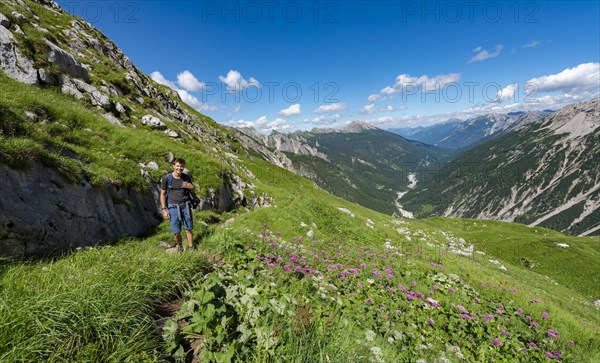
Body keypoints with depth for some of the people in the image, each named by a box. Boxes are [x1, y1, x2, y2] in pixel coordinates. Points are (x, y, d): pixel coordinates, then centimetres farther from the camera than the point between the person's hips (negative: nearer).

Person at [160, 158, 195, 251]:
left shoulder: (186, 177, 1)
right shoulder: (166, 178, -6)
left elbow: (192, 191, 15)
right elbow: (162, 194, 0)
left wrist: (191, 187, -10)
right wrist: (164, 209, -4)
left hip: (185, 206, 2)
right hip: (173, 207, -1)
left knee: (188, 229, 2)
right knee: (176, 232, 0)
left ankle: (191, 249, 17)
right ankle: (179, 248, 25)